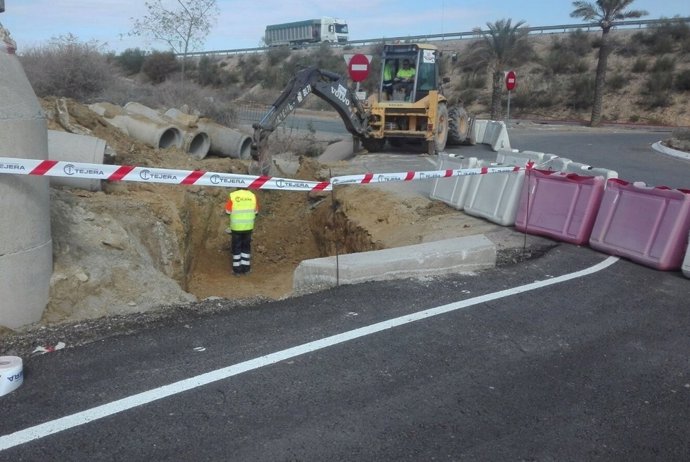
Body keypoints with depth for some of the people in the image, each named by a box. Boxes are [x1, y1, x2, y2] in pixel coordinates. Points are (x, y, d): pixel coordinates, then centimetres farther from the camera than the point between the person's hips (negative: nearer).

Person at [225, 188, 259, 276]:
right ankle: (245, 268, 20)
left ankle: (237, 269, 14)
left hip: (236, 226, -2)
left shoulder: (233, 196, -12)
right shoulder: (252, 195, -3)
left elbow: (228, 211, -6)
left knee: (236, 247, 10)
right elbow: (256, 211, 5)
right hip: (248, 226, 2)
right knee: (246, 246, 16)